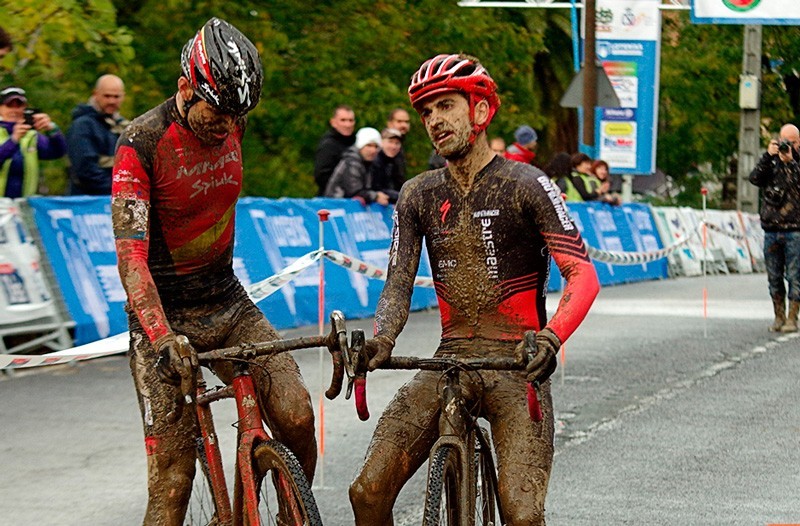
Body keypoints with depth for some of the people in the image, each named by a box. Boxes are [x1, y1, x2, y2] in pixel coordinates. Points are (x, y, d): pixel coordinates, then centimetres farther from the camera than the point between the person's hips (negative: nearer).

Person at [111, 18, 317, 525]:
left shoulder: (232, 124, -1)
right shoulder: (142, 142, -19)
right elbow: (131, 252, -28)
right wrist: (163, 339, -40)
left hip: (229, 304, 5)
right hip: (164, 316, -5)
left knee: (297, 417, -16)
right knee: (173, 477, -10)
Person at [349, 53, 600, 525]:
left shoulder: (525, 185, -6)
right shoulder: (418, 196, 8)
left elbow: (583, 275, -13)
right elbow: (398, 286, 4)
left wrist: (551, 336, -33)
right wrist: (381, 340, -19)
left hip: (516, 366, -4)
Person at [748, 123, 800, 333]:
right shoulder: (771, 161, 10)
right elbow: (755, 178, -6)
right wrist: (768, 156, -15)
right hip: (771, 230, 3)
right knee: (774, 278, 7)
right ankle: (779, 317, 15)